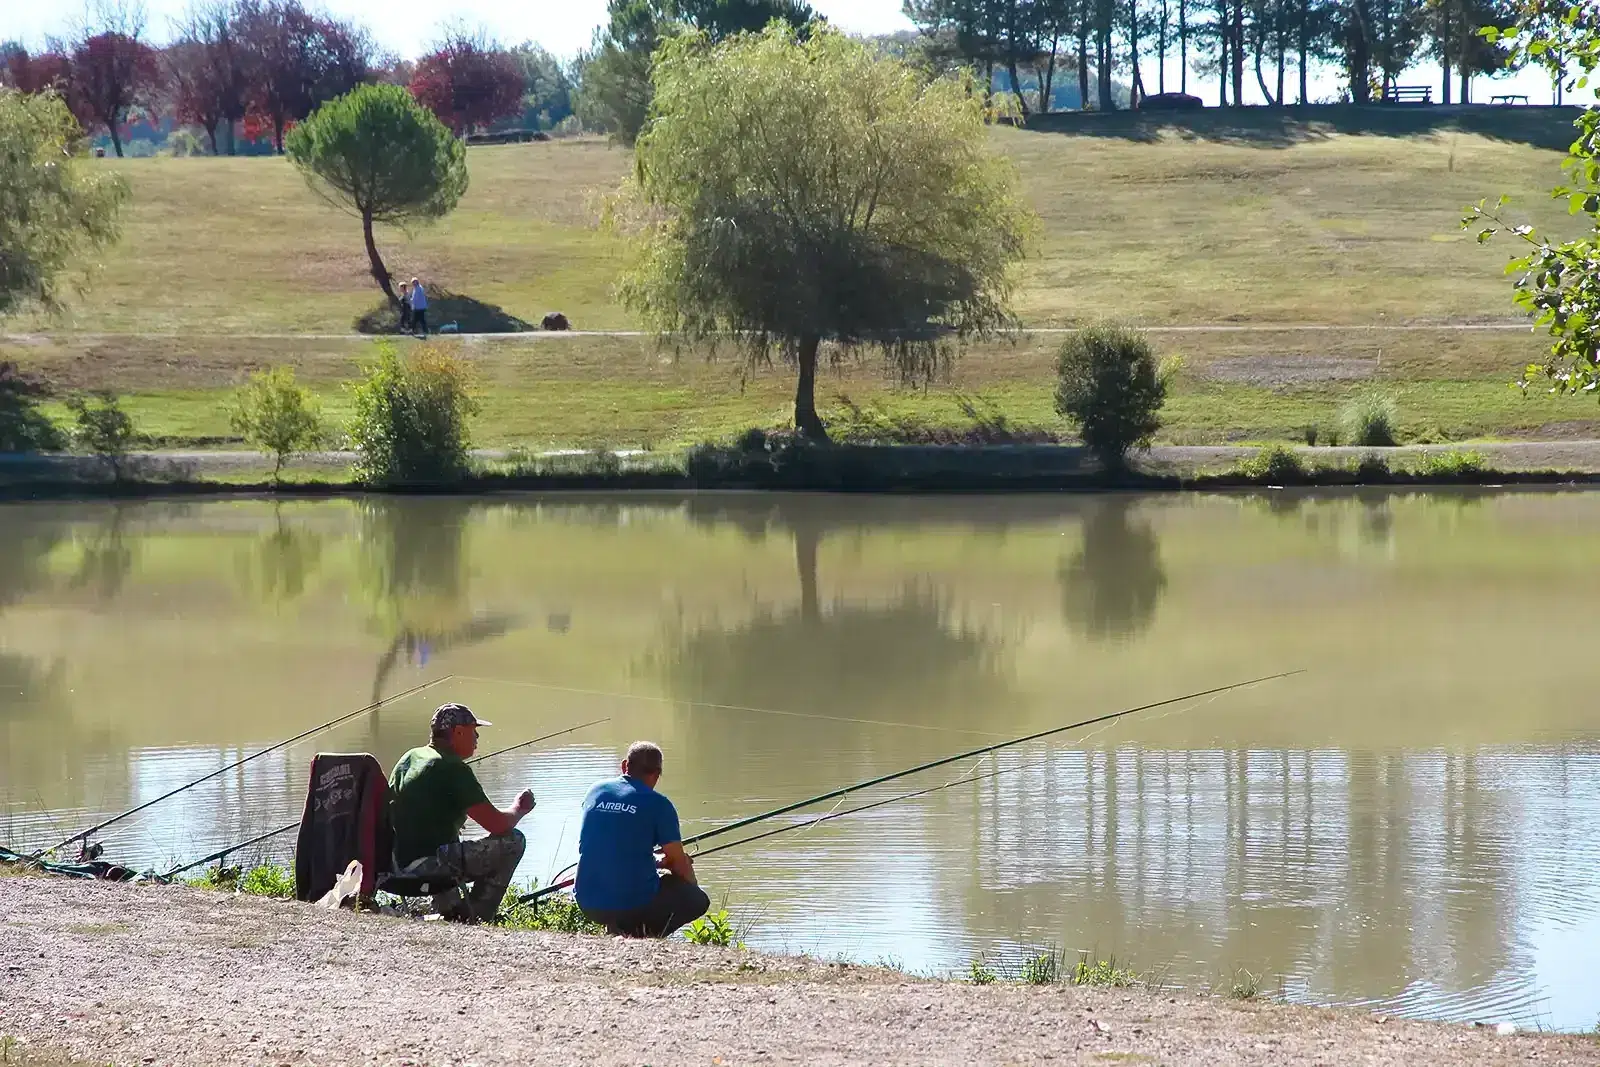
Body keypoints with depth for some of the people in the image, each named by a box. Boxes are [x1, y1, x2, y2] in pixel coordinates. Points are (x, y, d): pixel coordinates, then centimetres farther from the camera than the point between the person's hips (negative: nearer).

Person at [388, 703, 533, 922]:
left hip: (398, 864, 9)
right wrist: (519, 809, 6)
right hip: (427, 865, -9)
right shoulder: (453, 768, -13)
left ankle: (450, 908, 25)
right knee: (513, 841, -4)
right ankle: (476, 916, 1)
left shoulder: (409, 758, 13)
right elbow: (497, 825, -15)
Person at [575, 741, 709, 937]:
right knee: (698, 900, 16)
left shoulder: (596, 792, 9)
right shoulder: (658, 804, -6)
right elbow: (679, 862, -1)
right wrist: (692, 883, 21)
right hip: (634, 904, -5)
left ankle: (617, 931, 12)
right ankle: (646, 935, -2)